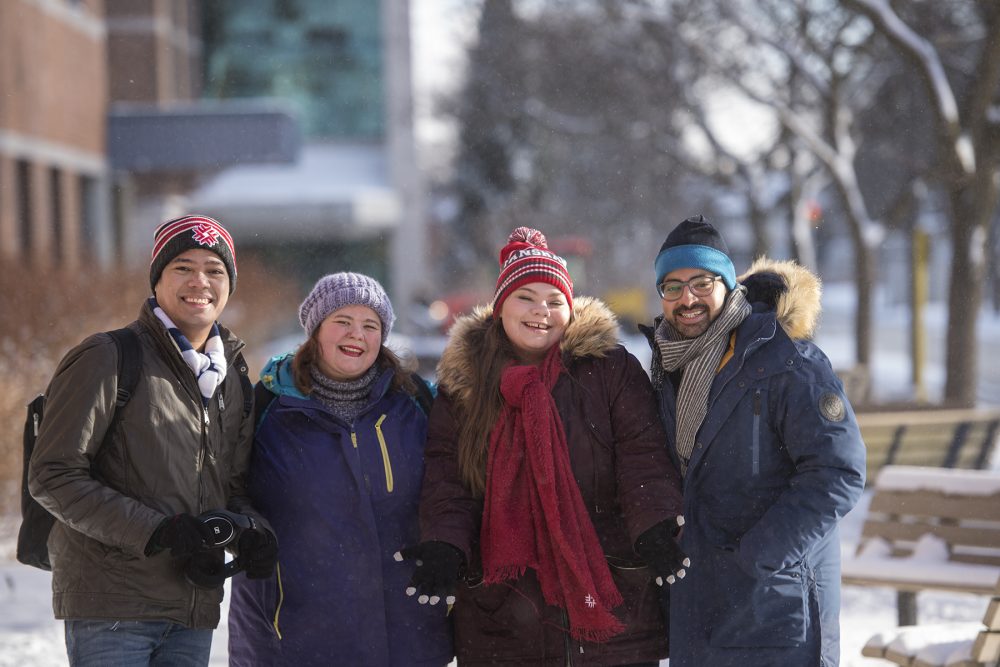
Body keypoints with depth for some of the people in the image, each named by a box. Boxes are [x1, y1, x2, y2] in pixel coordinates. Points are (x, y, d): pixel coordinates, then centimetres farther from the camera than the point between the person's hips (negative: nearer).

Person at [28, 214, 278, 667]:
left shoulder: (232, 381, 15)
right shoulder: (107, 360, -6)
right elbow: (52, 477, -11)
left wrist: (251, 531, -2)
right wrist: (157, 531, -19)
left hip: (194, 614, 6)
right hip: (110, 608, -6)